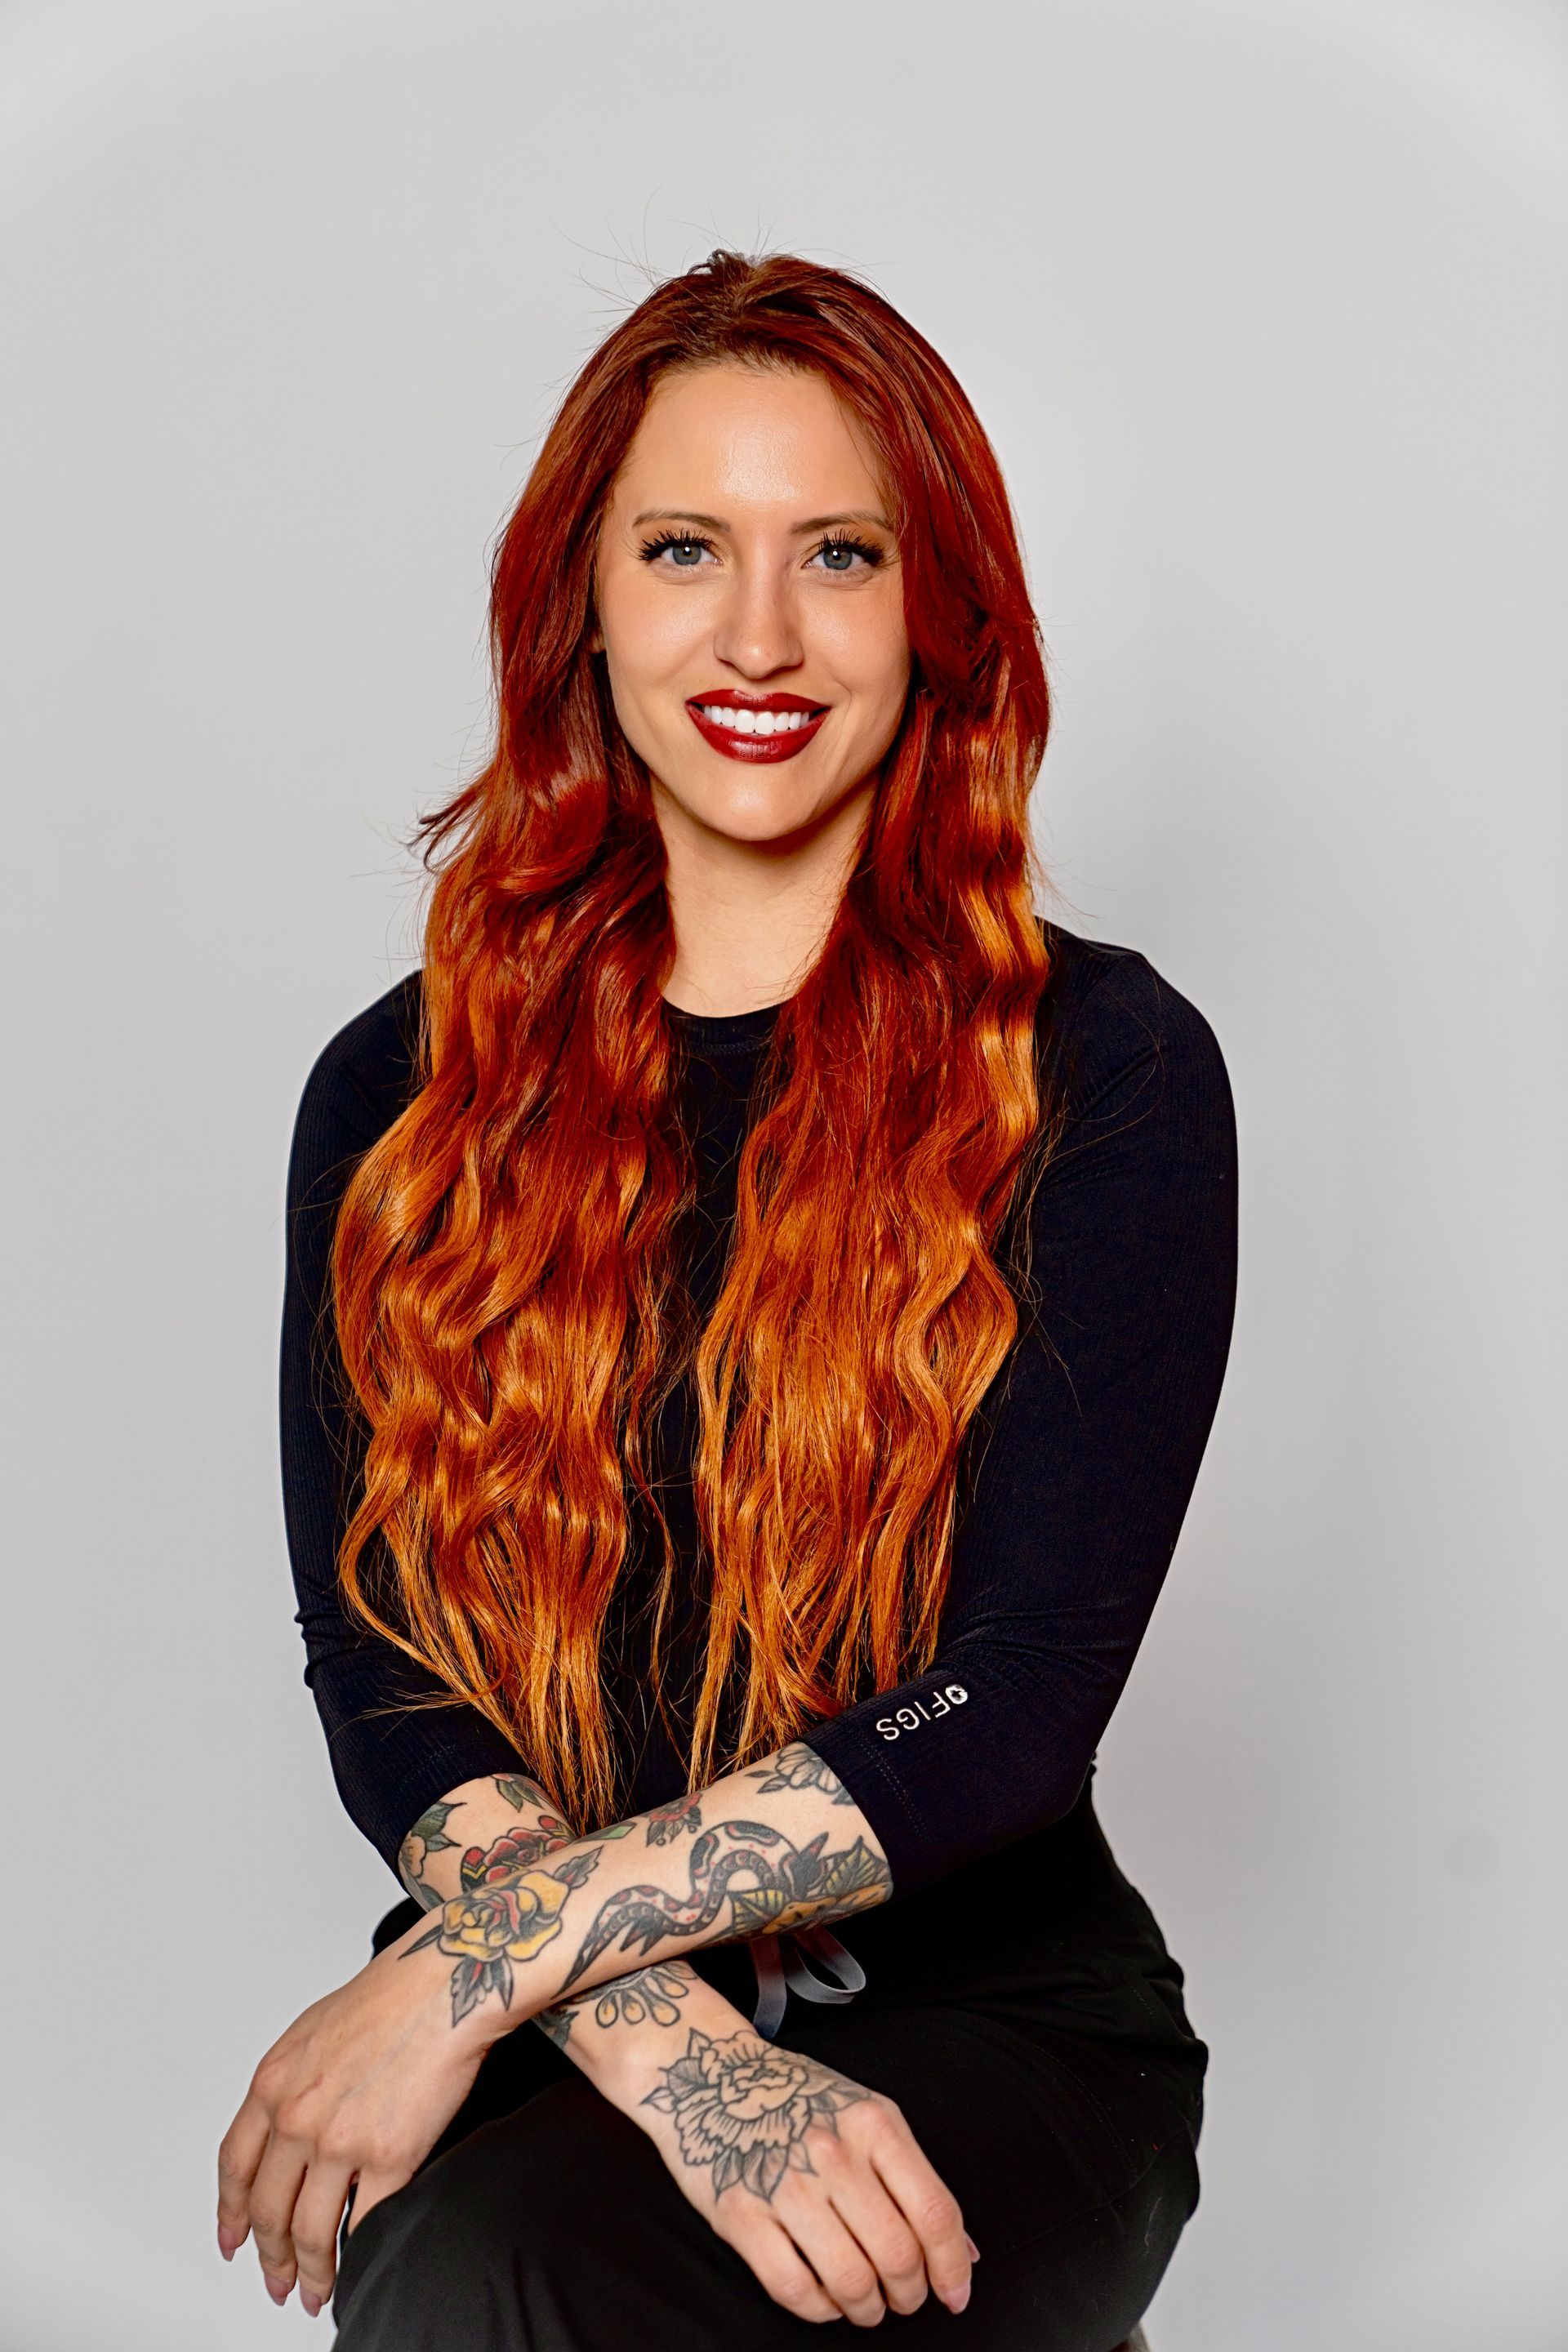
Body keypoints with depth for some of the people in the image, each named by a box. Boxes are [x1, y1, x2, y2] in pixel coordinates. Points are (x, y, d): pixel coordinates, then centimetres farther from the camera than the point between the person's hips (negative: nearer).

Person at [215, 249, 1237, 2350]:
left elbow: (1026, 1696, -10)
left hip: (988, 2014, -2)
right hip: (545, 2026, 2)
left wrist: (490, 1958, -16)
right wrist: (668, 2041, -19)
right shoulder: (402, 1092, 6)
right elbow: (373, 1661, -2)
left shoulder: (1104, 1068, -2)